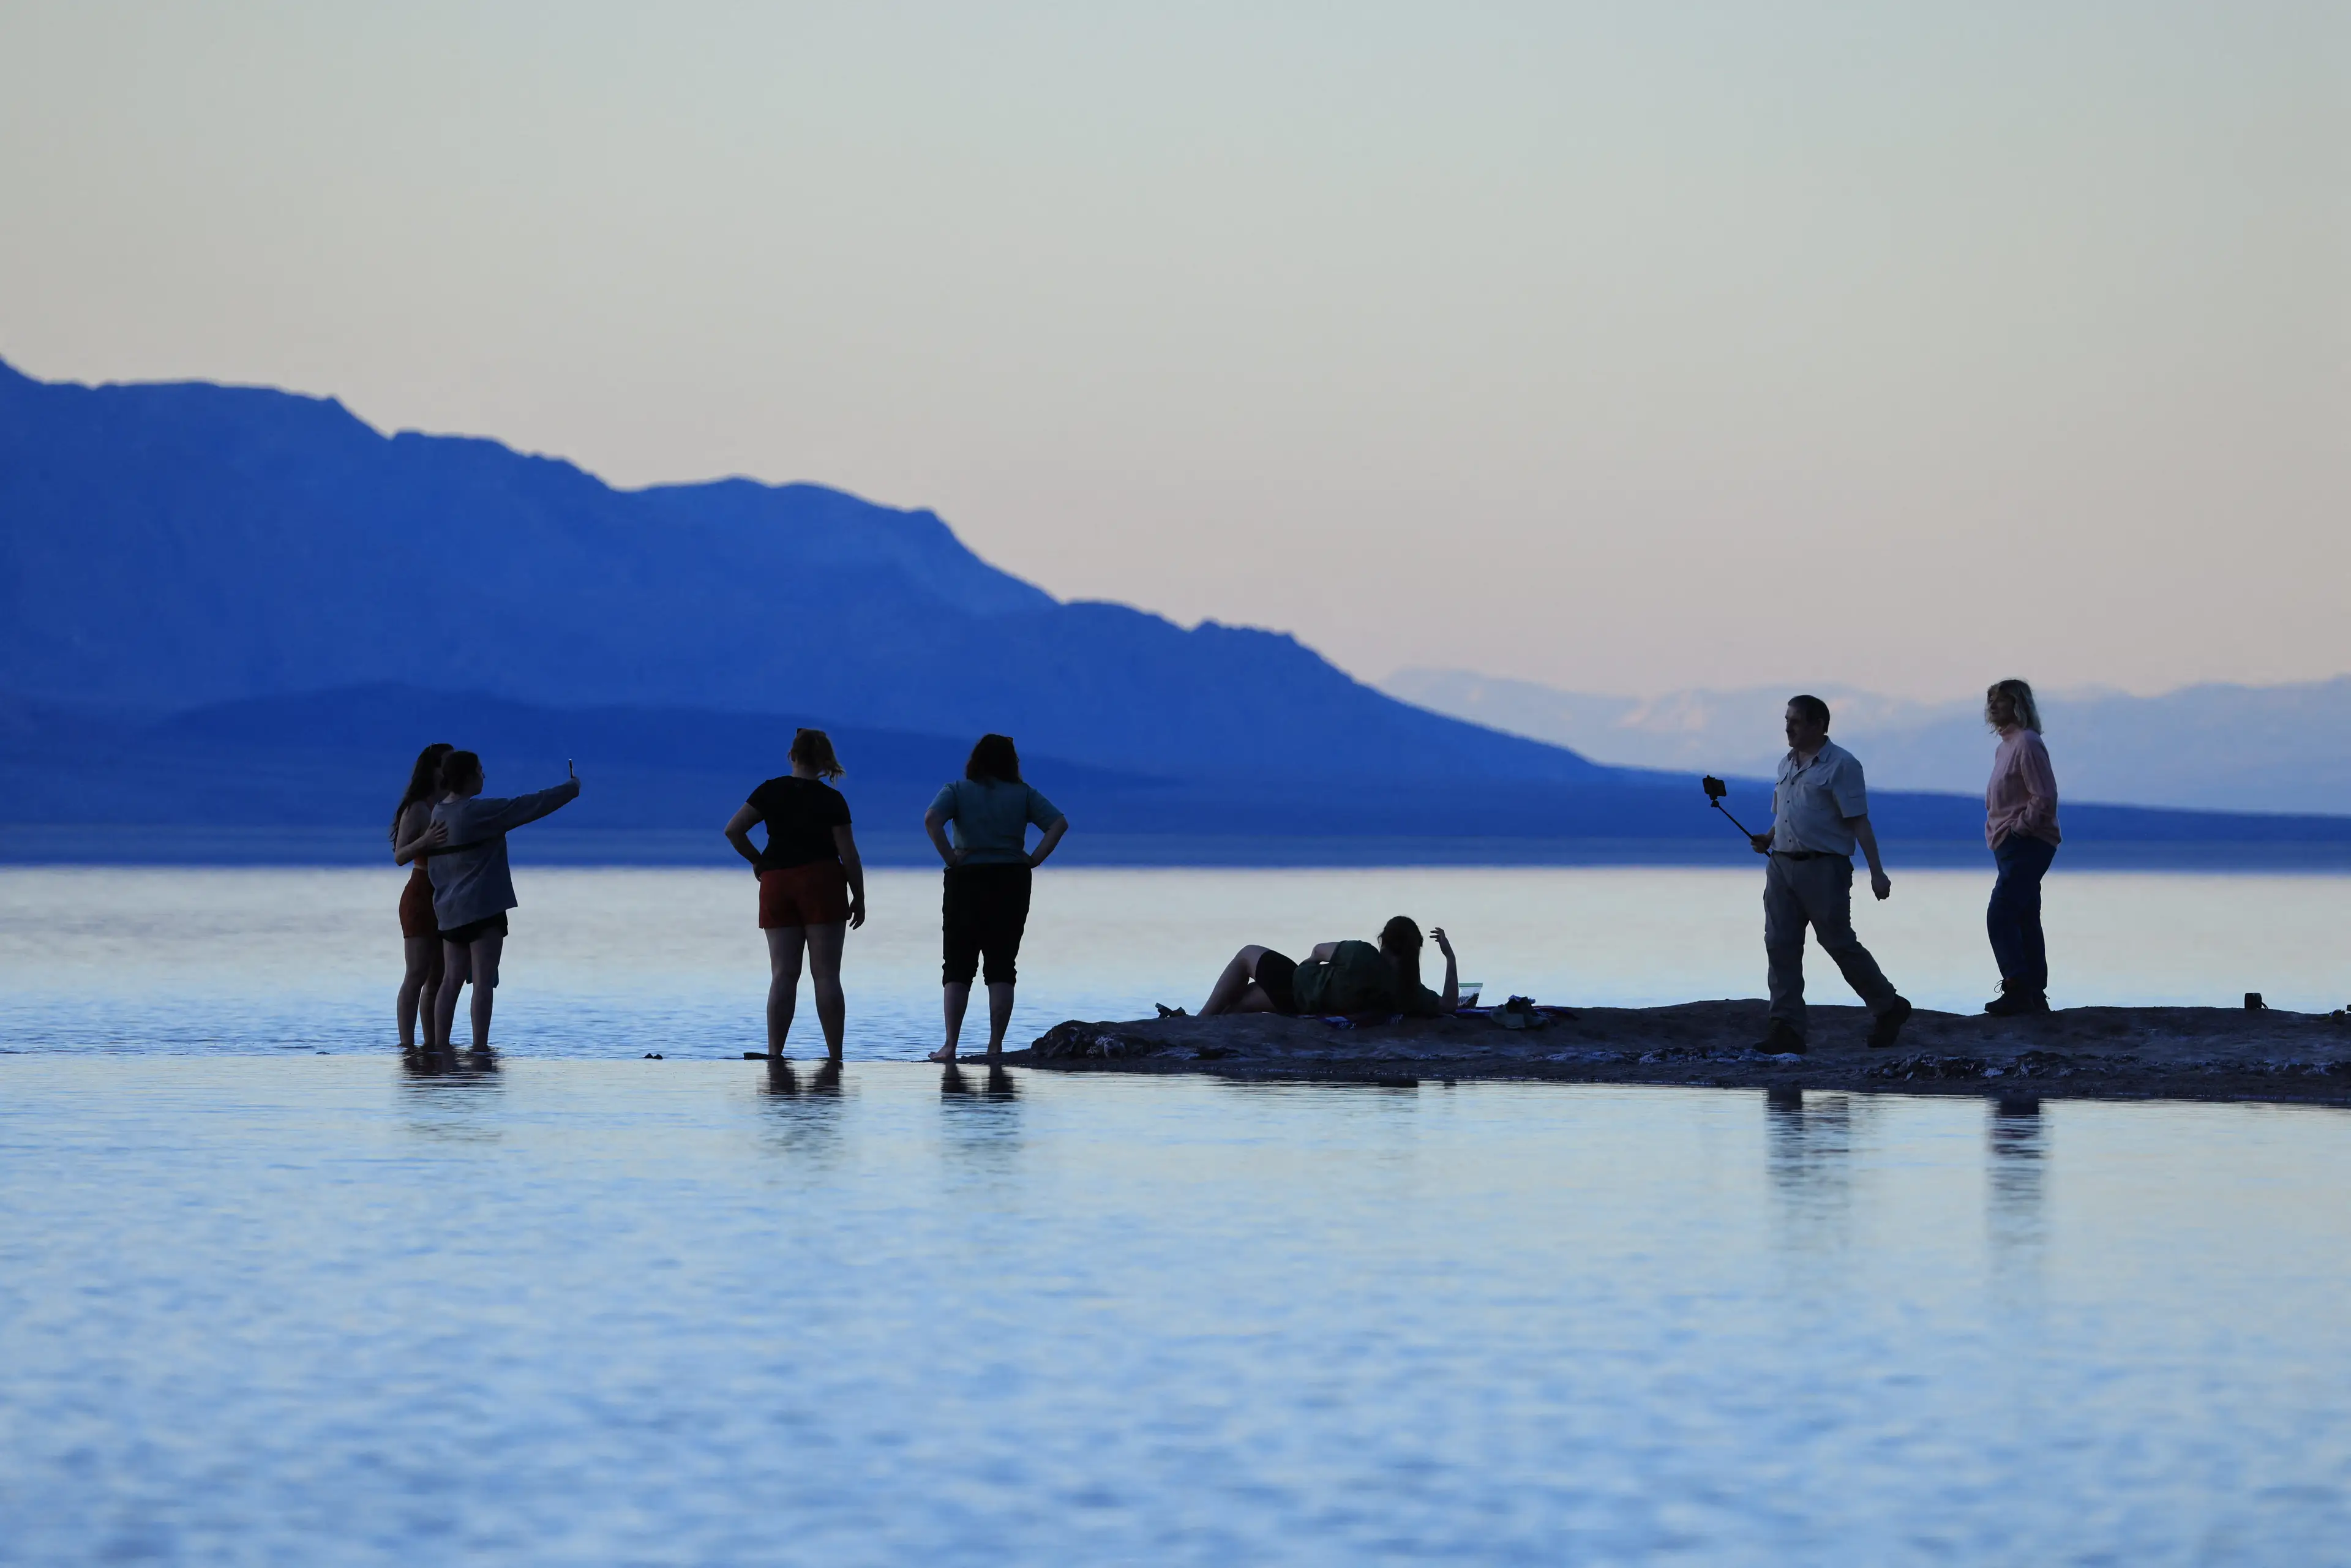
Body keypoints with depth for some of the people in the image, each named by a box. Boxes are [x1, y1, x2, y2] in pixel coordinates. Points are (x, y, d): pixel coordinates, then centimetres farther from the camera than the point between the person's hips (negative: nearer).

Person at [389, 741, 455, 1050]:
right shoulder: (417, 810, -9)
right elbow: (400, 856, -17)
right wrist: (425, 841, -32)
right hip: (420, 897, -7)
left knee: (438, 979, 7)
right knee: (417, 976, -12)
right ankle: (407, 1044, -14)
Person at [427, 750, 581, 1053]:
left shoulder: (439, 813, 7)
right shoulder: (479, 812, -16)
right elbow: (531, 807, -11)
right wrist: (572, 788, 2)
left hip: (450, 912, 8)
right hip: (483, 909, -8)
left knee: (451, 980, 9)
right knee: (484, 981, -6)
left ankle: (440, 1044, 8)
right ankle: (480, 1047, -10)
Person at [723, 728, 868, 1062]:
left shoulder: (771, 791, 3)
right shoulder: (832, 800, -3)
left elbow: (733, 830, -3)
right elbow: (848, 854, -5)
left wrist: (757, 860, 11)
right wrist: (859, 898, 3)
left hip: (776, 884, 2)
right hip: (822, 883, -2)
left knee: (783, 975, 2)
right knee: (826, 975, -1)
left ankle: (774, 1053, -7)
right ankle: (835, 1056, -2)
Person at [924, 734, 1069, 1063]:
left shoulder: (958, 791, 0)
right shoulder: (1023, 794, 5)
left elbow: (931, 819, -18)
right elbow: (1059, 823, -5)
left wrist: (950, 857, -11)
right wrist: (1034, 860, -3)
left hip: (966, 882, -1)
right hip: (1012, 884, 1)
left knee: (958, 969, 3)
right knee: (1001, 969, 5)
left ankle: (950, 1046, -5)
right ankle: (995, 1046, 0)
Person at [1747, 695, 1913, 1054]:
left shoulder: (1841, 765, -7)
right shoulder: (1787, 764, 16)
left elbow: (1859, 822, -11)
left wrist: (1876, 872, -16)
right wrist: (1768, 839, 5)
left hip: (1823, 867, -7)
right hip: (1782, 864, 7)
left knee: (1840, 944, -2)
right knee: (1780, 946, 0)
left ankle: (1889, 1009, 17)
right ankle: (1787, 1030, 1)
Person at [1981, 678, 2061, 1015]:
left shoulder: (2027, 743, -13)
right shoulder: (2006, 745, 17)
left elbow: (2044, 798, -19)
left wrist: (2019, 828, -16)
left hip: (2026, 845, -10)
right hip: (2010, 846, 10)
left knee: (2000, 916, -16)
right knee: (2025, 921, 10)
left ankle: (2017, 990, -18)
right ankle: (2035, 996, 13)